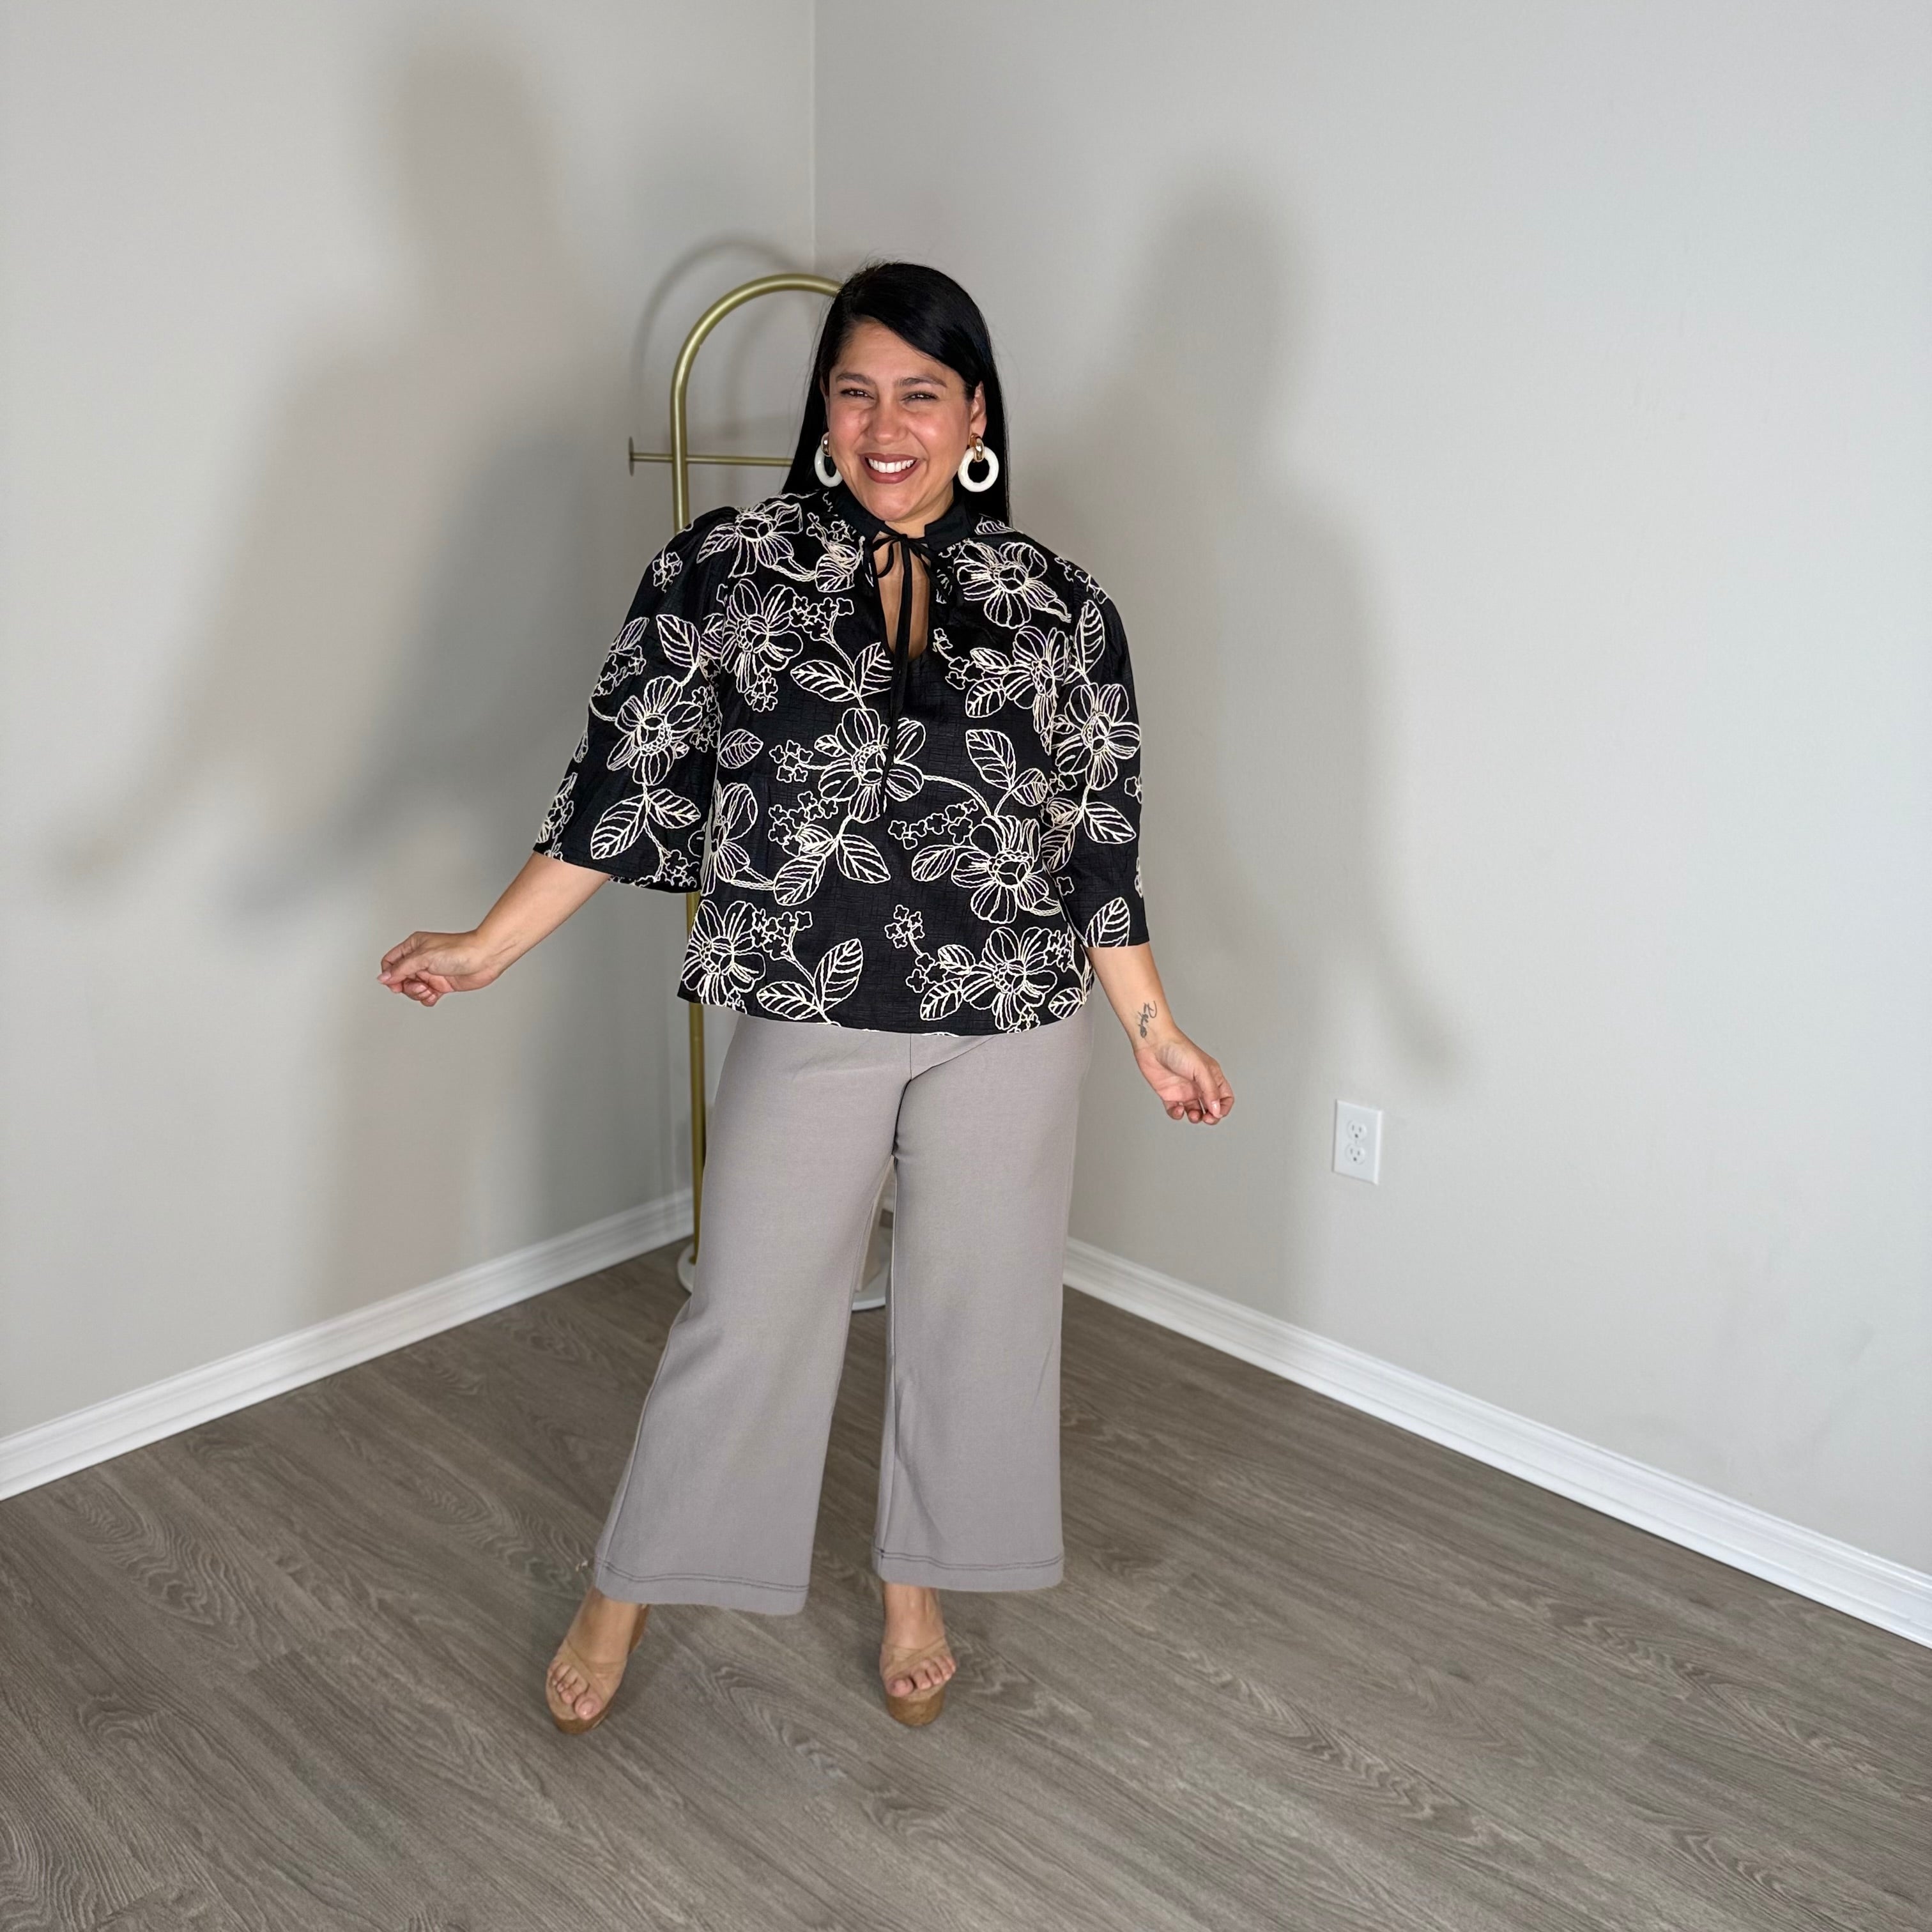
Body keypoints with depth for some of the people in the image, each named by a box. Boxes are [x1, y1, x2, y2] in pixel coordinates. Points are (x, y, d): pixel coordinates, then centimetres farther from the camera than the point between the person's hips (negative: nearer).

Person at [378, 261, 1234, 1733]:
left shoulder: (1057, 604, 1)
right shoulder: (728, 568, -2)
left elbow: (1098, 836, 4)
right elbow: (631, 776, -2)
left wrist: (1153, 1028, 5)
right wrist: (488, 948, -6)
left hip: (1010, 1023, 2)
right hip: (810, 1016, -1)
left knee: (976, 1310, 13)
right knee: (746, 1316, 9)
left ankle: (918, 1592, 37)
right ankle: (624, 1593, 32)